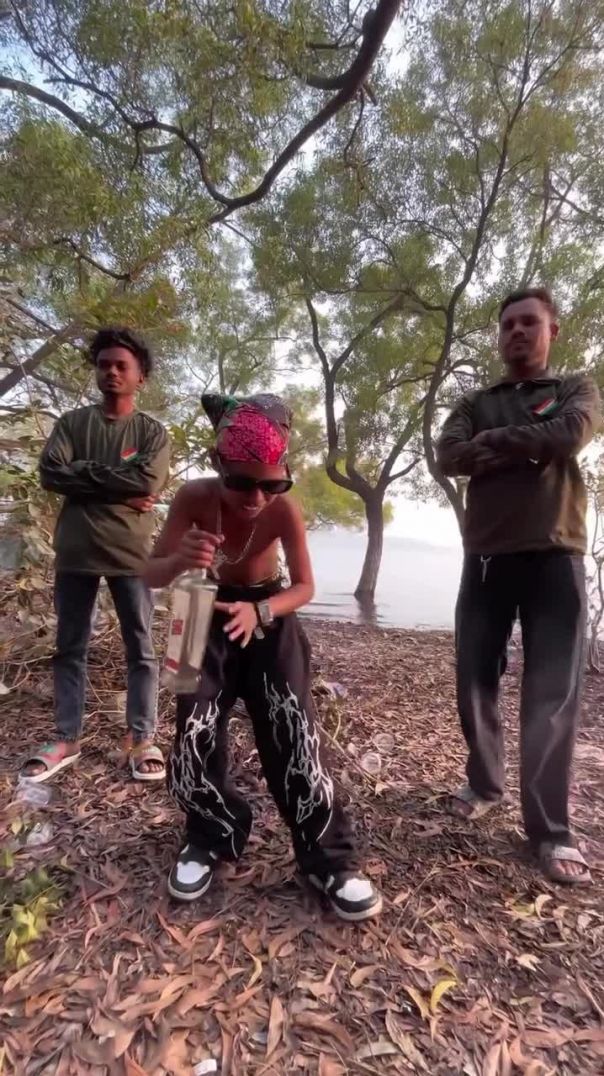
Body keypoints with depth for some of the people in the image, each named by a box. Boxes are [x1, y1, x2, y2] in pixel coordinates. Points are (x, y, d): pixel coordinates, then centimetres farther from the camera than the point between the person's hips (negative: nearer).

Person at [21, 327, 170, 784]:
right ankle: (66, 740, 24)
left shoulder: (153, 431, 4)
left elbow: (149, 480, -13)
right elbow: (51, 473, -5)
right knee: (70, 648, 10)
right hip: (76, 552, 2)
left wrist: (84, 472, -8)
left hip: (131, 554, -2)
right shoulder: (72, 422, 9)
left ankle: (142, 739, 16)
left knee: (141, 649, 4)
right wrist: (119, 488, -11)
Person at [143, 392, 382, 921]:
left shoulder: (285, 510, -25)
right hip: (208, 617, 2)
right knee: (195, 733, -3)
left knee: (295, 733, -8)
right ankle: (209, 838, 22)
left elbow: (304, 586, -18)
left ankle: (328, 858, 7)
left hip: (271, 620, -1)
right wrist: (180, 560, -43)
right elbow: (151, 574, -18)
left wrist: (259, 611, -38)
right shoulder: (194, 498, -23)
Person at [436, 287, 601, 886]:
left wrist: (493, 444, -3)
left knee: (552, 696, -2)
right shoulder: (476, 404, 17)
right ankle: (484, 785, 29)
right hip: (486, 559, 3)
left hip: (555, 557, -2)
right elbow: (449, 457, -3)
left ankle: (550, 830, 9)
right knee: (474, 685, 8)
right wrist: (528, 448, -9)